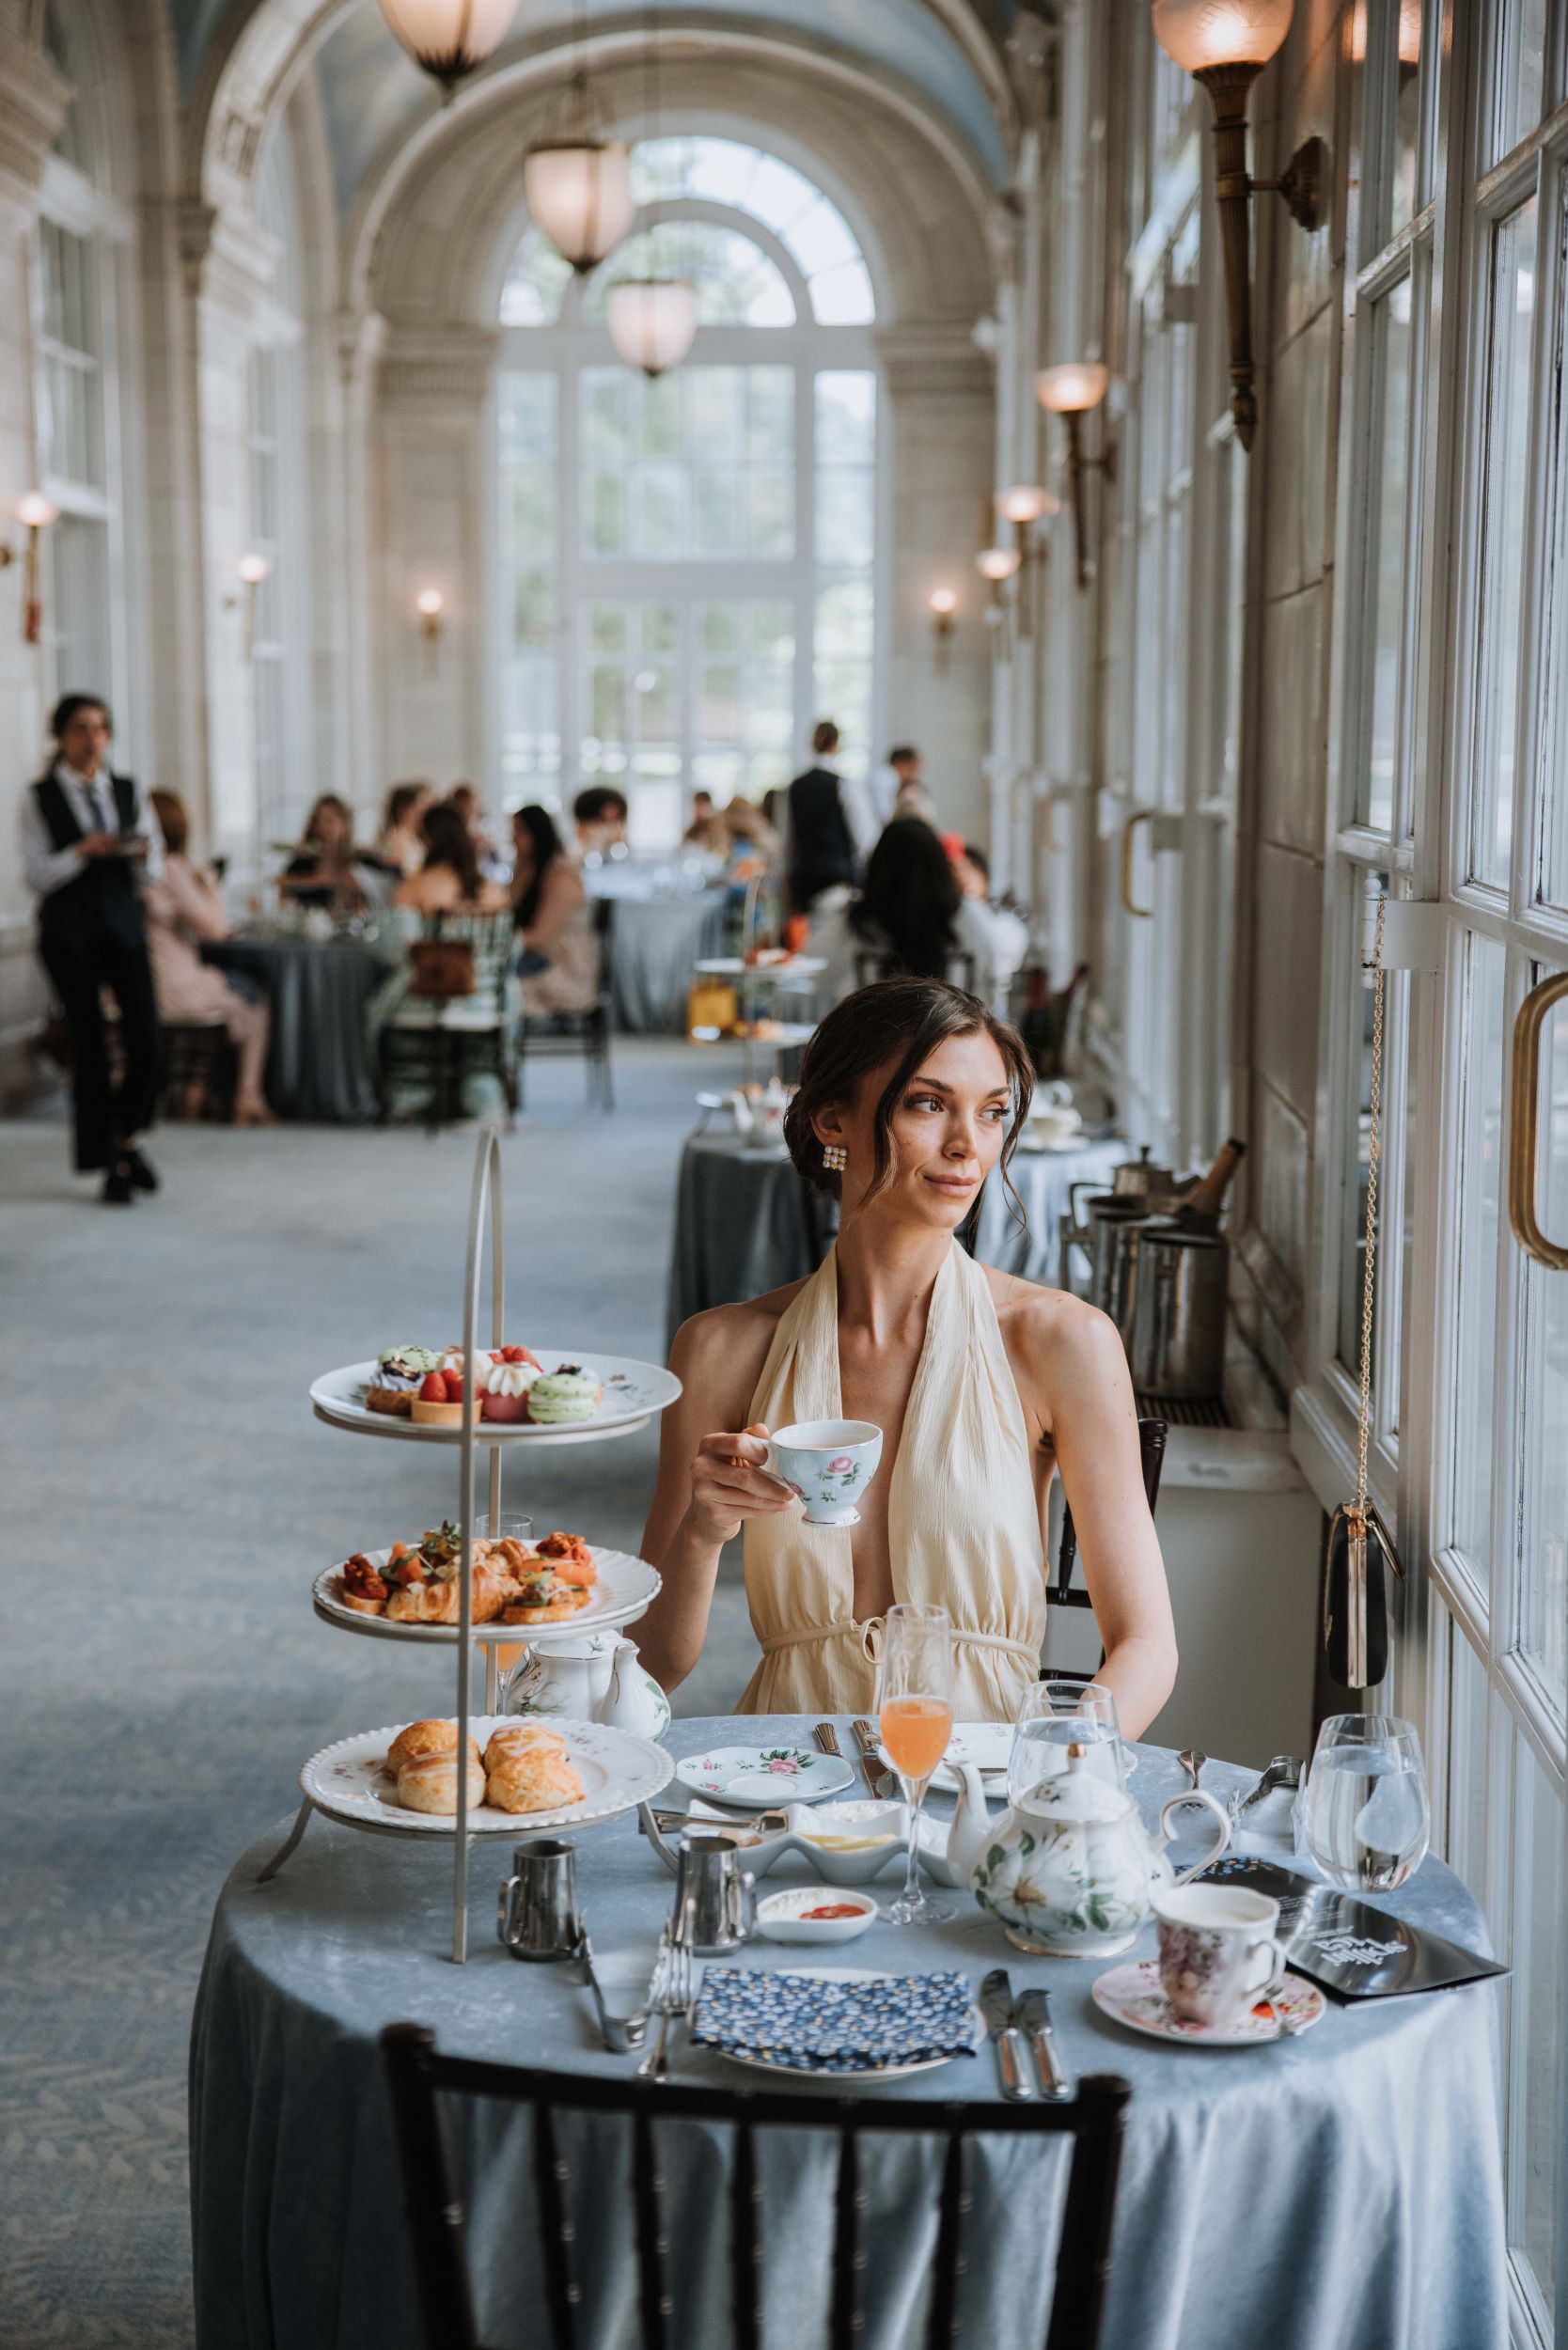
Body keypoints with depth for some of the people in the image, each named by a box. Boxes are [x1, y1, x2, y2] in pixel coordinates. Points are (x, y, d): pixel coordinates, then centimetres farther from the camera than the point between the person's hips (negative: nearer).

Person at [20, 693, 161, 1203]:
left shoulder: (128, 792, 9)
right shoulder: (39, 798, -1)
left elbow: (152, 873, 9)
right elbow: (36, 876, -6)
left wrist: (143, 854, -13)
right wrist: (83, 852, -20)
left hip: (123, 925, 3)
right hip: (68, 931, -3)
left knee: (145, 1039, -8)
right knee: (89, 1043, -2)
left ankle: (128, 1139, 17)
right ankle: (108, 1165, 7)